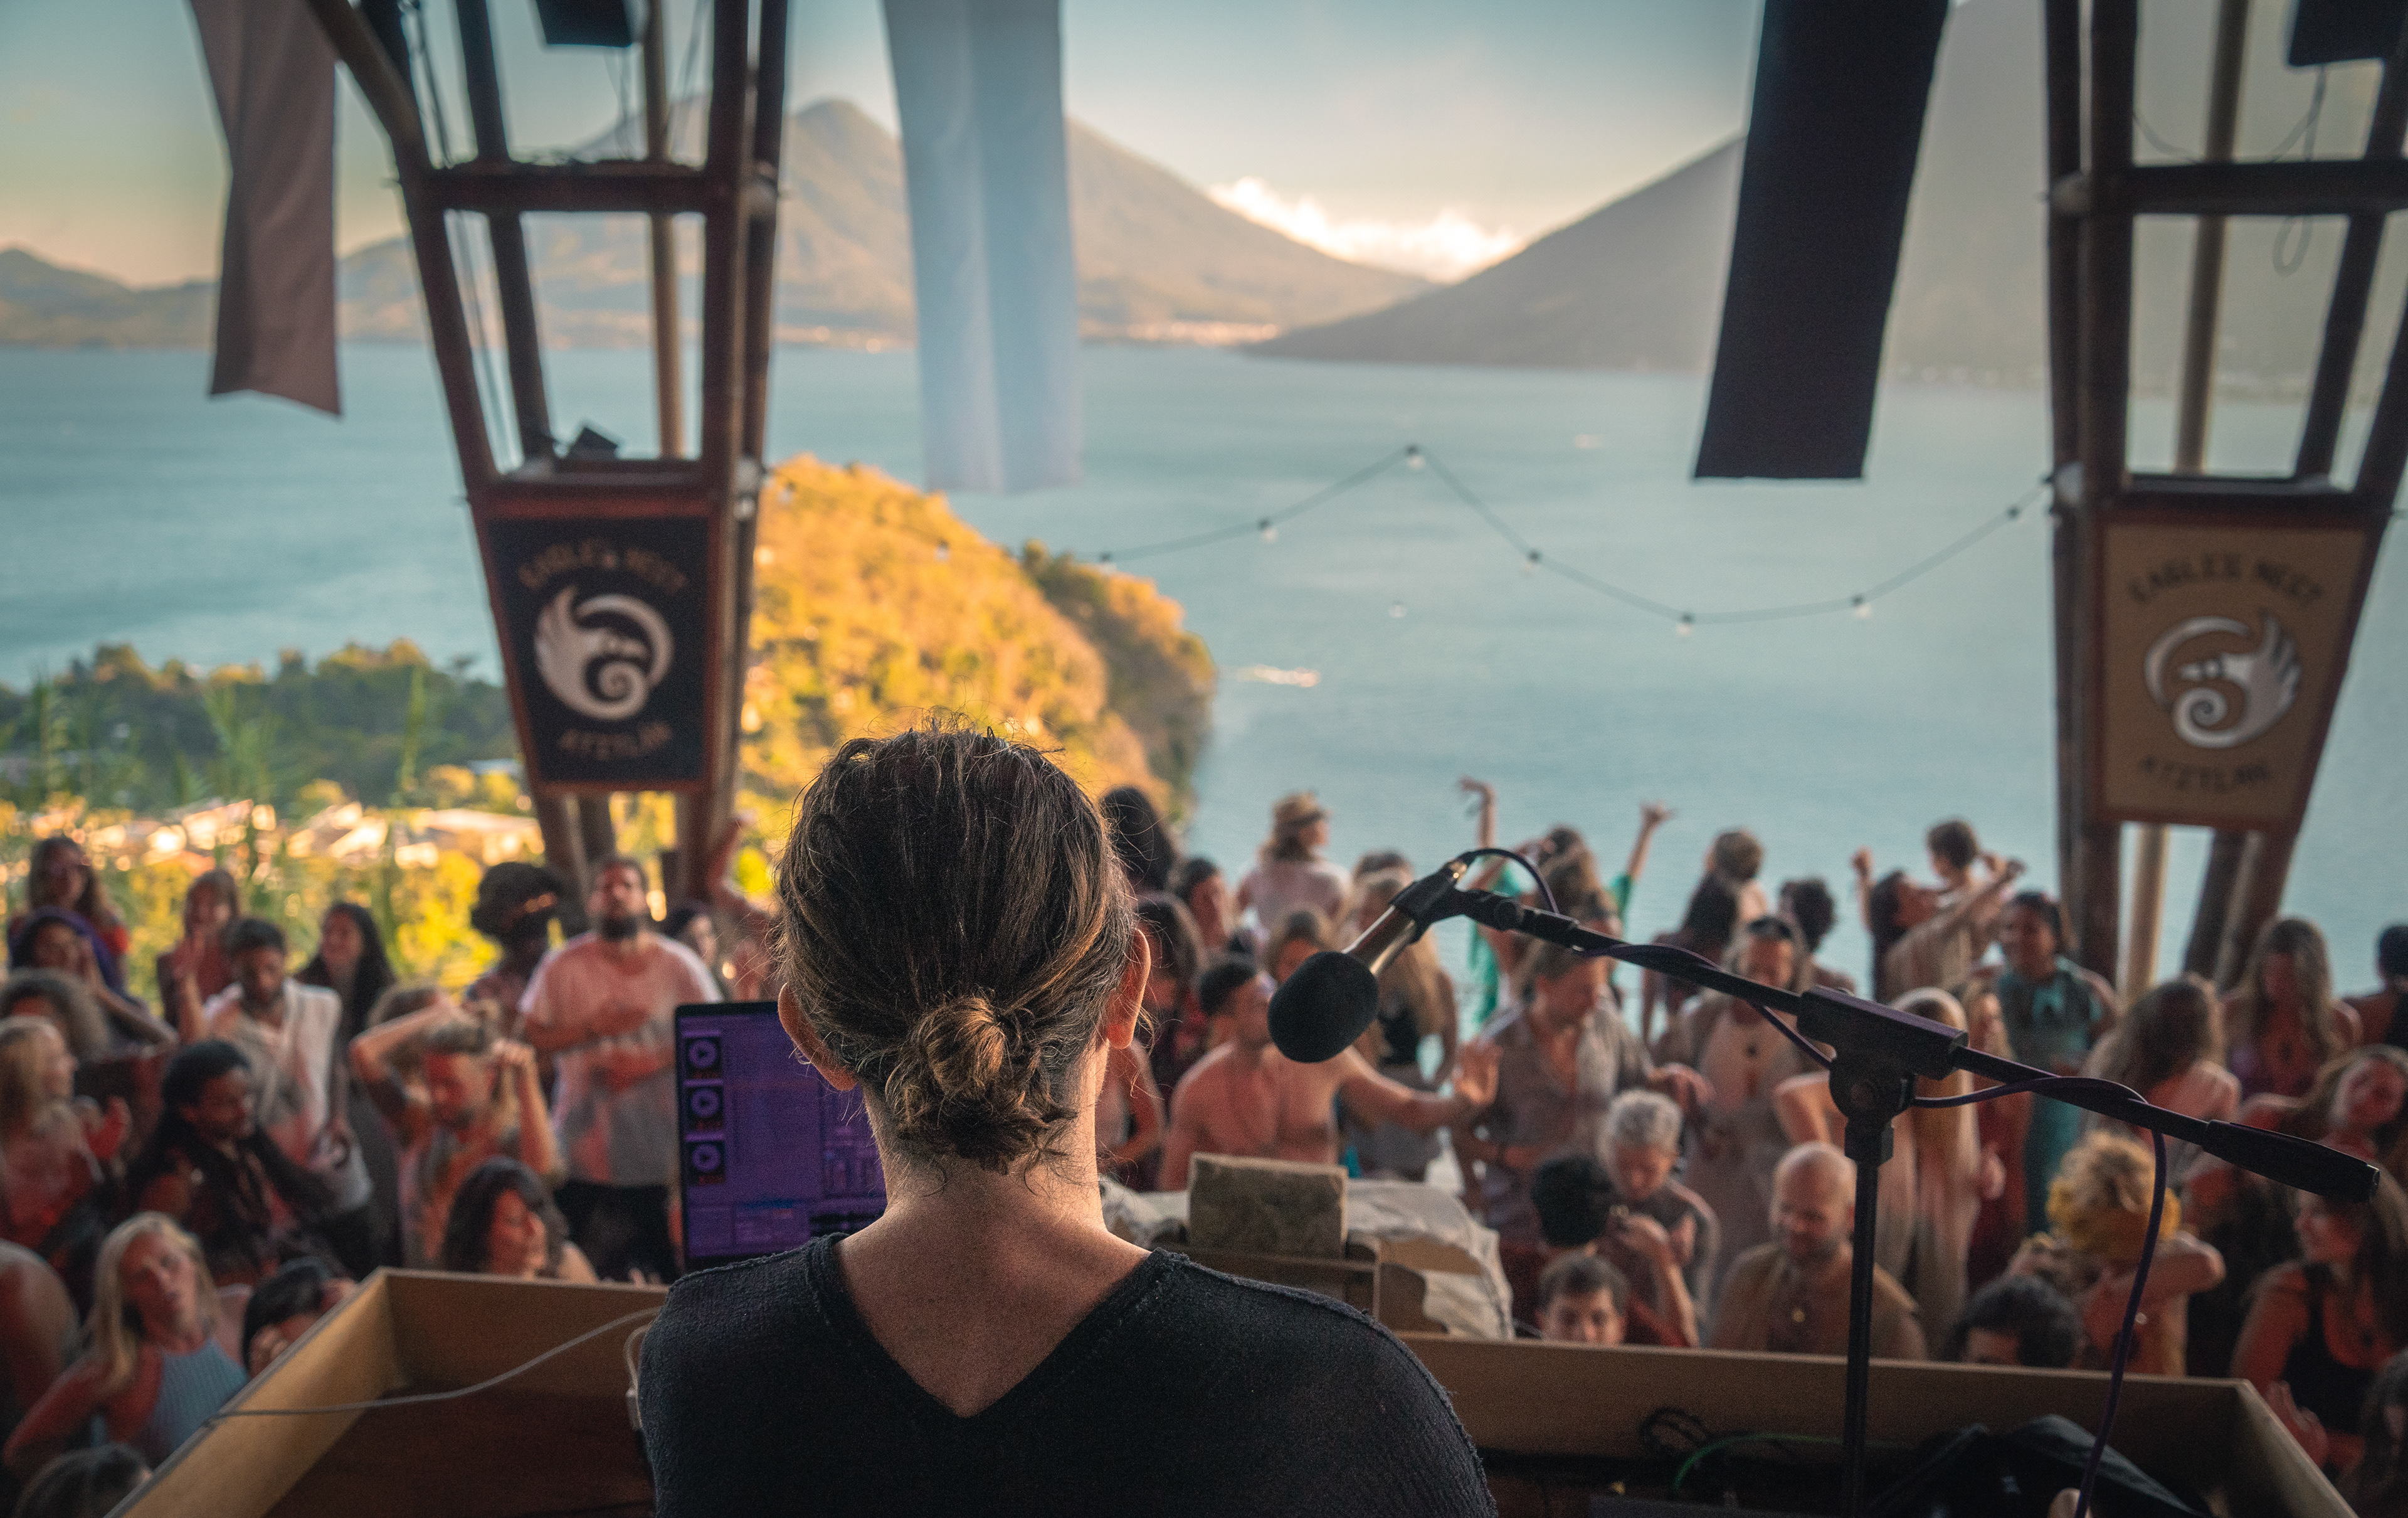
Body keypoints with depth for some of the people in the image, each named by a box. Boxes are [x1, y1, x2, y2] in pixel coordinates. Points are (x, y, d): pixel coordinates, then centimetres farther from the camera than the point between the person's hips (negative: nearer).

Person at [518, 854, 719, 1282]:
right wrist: (593, 1027, -14)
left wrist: (652, 1062, -14)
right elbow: (528, 1036, -1)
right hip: (584, 1147, 1)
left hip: (661, 1150, 0)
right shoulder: (563, 966, 2)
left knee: (668, 1269, 2)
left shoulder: (678, 964, 0)